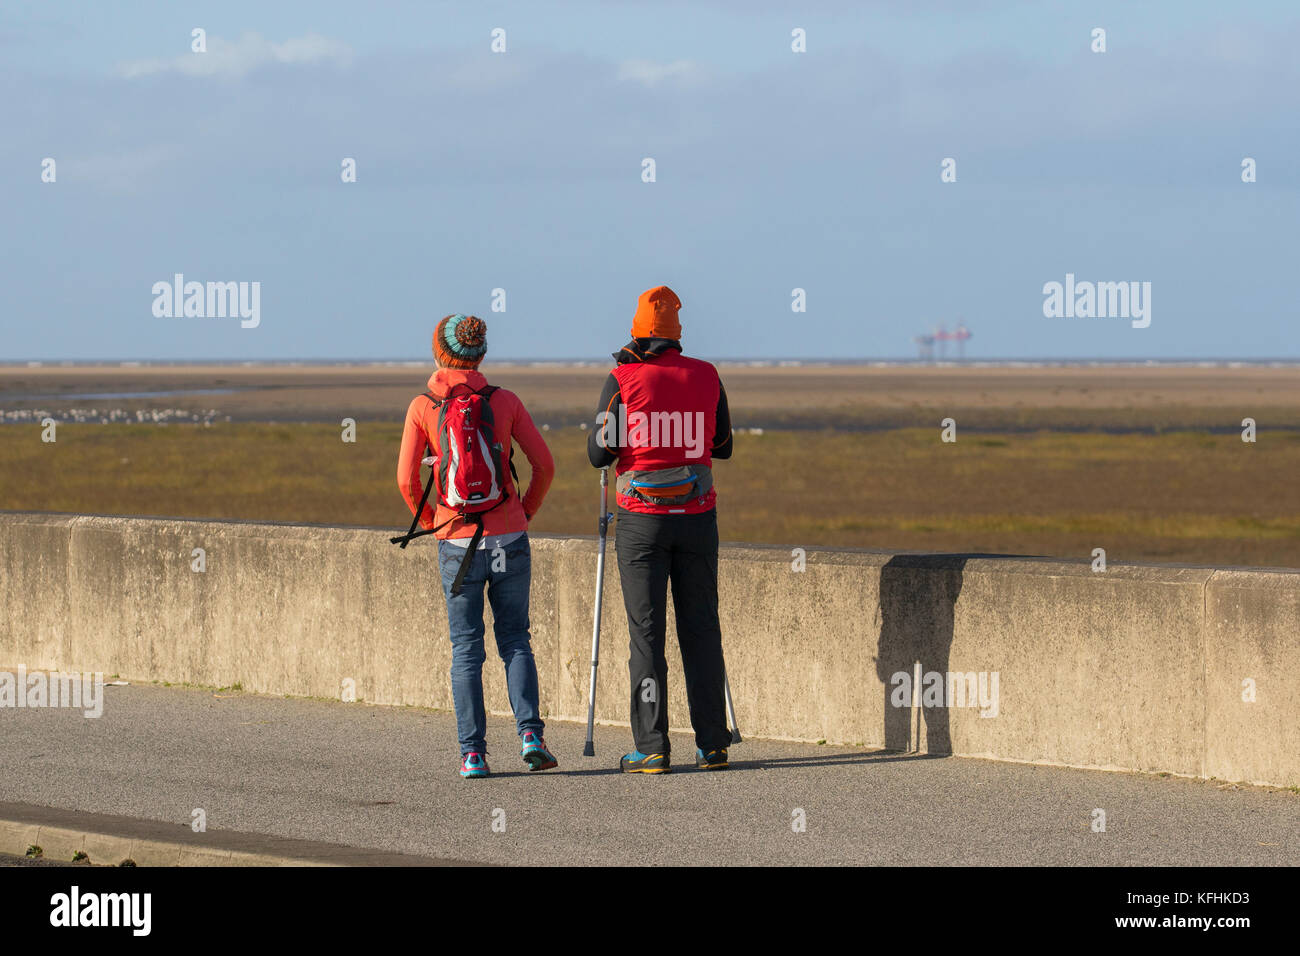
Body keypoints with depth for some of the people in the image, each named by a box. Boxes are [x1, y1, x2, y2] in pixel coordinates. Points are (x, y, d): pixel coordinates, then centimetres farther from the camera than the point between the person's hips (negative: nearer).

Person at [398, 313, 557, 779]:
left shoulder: (423, 408, -5)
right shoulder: (504, 401, -1)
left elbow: (407, 480, -8)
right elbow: (544, 464, -1)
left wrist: (429, 520, 10)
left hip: (457, 543, -1)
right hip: (509, 539, 1)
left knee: (466, 648, 7)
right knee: (515, 640, 12)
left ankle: (473, 753, 1)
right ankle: (530, 733, -4)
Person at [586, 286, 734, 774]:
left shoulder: (623, 381, -7)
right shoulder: (706, 377, 3)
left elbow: (599, 454, -5)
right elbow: (723, 447, 14)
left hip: (643, 518, -3)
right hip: (697, 515, 3)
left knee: (646, 630, 0)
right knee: (700, 628, 9)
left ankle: (652, 747, -4)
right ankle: (712, 744, 8)